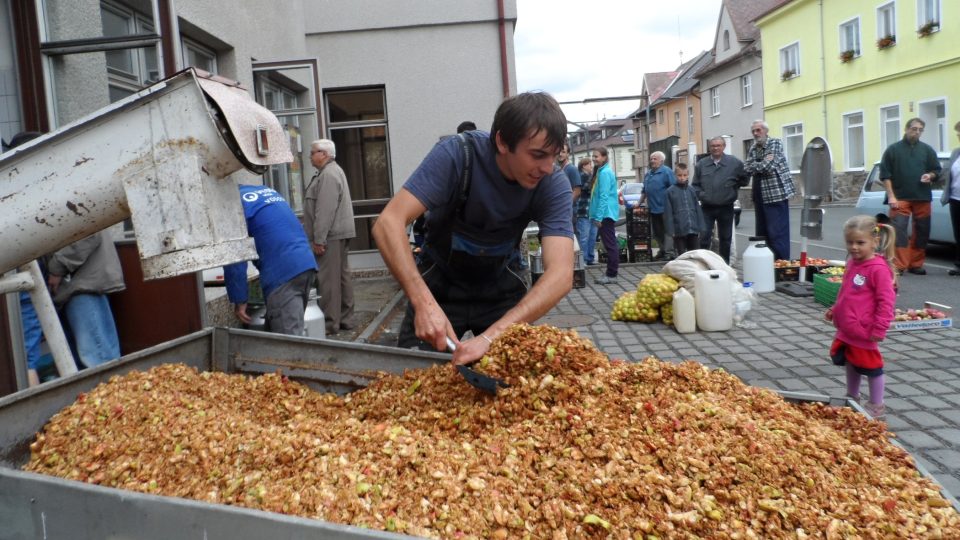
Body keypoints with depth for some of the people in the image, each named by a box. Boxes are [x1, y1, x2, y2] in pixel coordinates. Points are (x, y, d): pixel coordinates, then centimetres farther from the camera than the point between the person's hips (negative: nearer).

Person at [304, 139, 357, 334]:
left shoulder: (328, 174, -15)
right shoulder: (333, 171, 21)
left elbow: (325, 211, -22)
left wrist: (318, 239, -21)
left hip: (330, 236, -11)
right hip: (338, 234, 11)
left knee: (329, 280, -8)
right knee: (342, 276, 11)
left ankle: (330, 323, -5)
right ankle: (345, 318, 16)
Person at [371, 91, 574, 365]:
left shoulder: (553, 184, -23)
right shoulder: (456, 155, -28)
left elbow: (561, 274, -35)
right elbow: (388, 224, -35)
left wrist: (491, 336, -48)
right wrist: (424, 303, -48)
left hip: (503, 292, 1)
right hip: (439, 287, -1)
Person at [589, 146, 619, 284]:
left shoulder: (604, 173, -14)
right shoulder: (602, 171, 16)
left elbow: (604, 196, -20)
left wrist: (598, 216, -21)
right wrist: (597, 215, 22)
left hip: (606, 213, -10)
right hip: (606, 214, 10)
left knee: (610, 244, -6)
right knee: (610, 244, 13)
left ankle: (612, 274, -3)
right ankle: (611, 272, 20)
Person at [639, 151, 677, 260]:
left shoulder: (666, 171, -6)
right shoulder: (648, 174, 18)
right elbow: (644, 191, 24)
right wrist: (639, 203, 20)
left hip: (664, 207, -8)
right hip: (653, 209, 8)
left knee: (667, 230, -5)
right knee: (657, 232, 12)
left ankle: (669, 252, -2)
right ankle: (662, 251, 22)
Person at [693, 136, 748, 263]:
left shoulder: (735, 163, -2)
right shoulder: (701, 164, 3)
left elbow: (745, 179, 10)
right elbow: (695, 184, 9)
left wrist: (733, 189, 4)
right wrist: (701, 195, -4)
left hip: (726, 208, 0)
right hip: (707, 207, 0)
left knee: (725, 238, 10)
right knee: (704, 237, -6)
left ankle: (725, 264, 21)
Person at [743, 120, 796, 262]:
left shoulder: (775, 143, -6)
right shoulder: (753, 148, 13)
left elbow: (767, 166, -18)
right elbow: (747, 168, 1)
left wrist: (754, 166, -2)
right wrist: (761, 164, -12)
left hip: (776, 194, -7)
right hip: (760, 195, 7)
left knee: (777, 233, -9)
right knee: (761, 232, 10)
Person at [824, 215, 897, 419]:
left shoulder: (878, 269, -20)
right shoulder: (852, 263, 5)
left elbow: (886, 300, -20)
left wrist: (879, 328, -19)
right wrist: (834, 310, 18)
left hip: (864, 332, -8)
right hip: (845, 329, 8)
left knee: (871, 367, 8)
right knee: (851, 364, 22)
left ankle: (876, 405, 24)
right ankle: (852, 397, 40)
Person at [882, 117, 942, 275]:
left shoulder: (927, 150, 13)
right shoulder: (893, 149, 4)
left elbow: (936, 170, 19)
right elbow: (885, 175, 0)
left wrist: (930, 175, -6)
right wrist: (891, 196, -8)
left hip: (922, 198, 4)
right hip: (900, 198, -3)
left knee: (922, 232, 5)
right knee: (899, 231, -11)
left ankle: (916, 264, 14)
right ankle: (899, 266, -11)